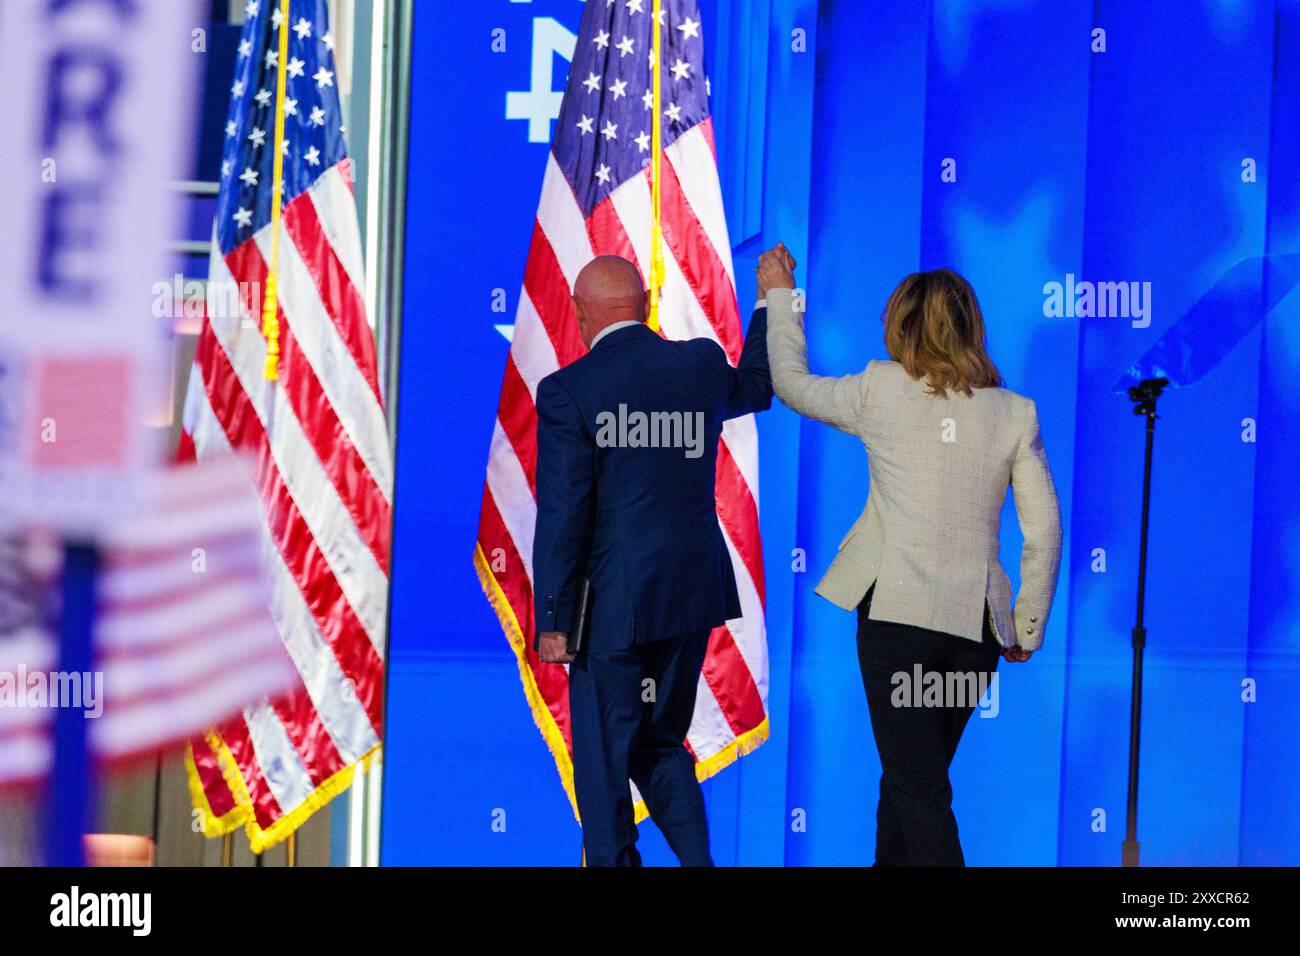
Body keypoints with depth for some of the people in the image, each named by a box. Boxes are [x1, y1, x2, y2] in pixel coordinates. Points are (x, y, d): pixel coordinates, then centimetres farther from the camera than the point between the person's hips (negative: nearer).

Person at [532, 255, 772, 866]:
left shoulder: (566, 391, -12)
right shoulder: (702, 365, 3)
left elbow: (562, 514, -13)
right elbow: (756, 384, 28)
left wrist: (554, 620, -8)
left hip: (610, 603, -5)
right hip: (692, 594, 5)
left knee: (603, 758, 5)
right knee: (660, 743, 19)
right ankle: (697, 859, 6)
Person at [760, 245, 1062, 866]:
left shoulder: (882, 390, -2)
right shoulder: (1015, 413, 4)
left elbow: (791, 383, 14)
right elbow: (1044, 530, 3)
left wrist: (778, 297, 28)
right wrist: (1028, 627, 13)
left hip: (897, 609, -4)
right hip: (975, 620, 4)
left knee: (916, 783, -3)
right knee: (914, 775, 18)